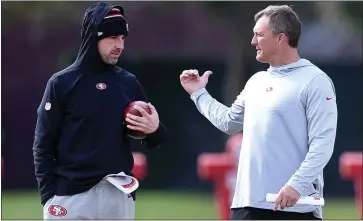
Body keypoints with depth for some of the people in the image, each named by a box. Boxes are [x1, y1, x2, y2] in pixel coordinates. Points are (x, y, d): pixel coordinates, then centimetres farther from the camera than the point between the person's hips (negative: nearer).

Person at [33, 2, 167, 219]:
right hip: (70, 196, -4)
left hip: (119, 196, 4)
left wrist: (155, 129, -9)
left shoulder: (129, 83, 9)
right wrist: (49, 196, -9)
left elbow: (153, 142, 15)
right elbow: (43, 147, 0)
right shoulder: (62, 83, -1)